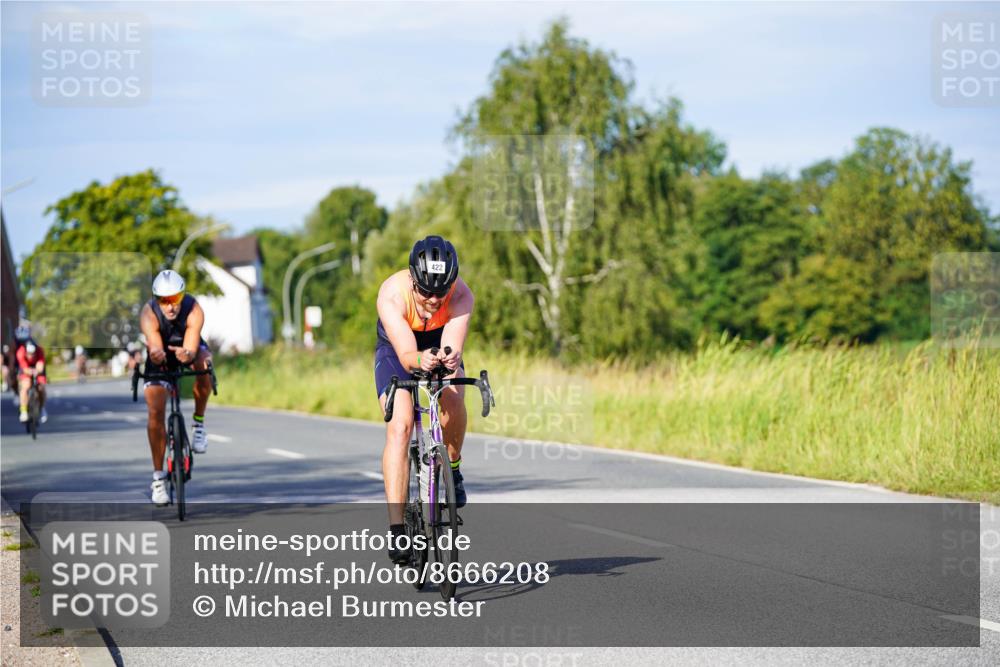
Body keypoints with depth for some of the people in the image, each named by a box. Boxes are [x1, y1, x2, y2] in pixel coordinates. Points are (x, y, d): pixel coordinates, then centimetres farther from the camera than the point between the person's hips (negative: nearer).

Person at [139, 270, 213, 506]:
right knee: (156, 412, -13)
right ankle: (158, 476, -1)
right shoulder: (149, 314, -32)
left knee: (203, 363, -36)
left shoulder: (194, 311, -33)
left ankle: (199, 423, -15)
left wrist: (187, 355, -66)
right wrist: (156, 355, -68)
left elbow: (192, 349, -43)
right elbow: (155, 347, -44)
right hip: (160, 360, 0)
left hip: (190, 348, 0)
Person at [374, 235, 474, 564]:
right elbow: (405, 355, -43)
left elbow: (453, 346, -42)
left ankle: (452, 466, 0)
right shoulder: (392, 294, -36)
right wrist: (420, 360, -65)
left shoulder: (461, 295, -32)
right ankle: (396, 528, -23)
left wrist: (450, 359, -65)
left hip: (440, 344, 2)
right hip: (396, 351, -1)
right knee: (399, 427, -21)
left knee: (453, 398, -30)